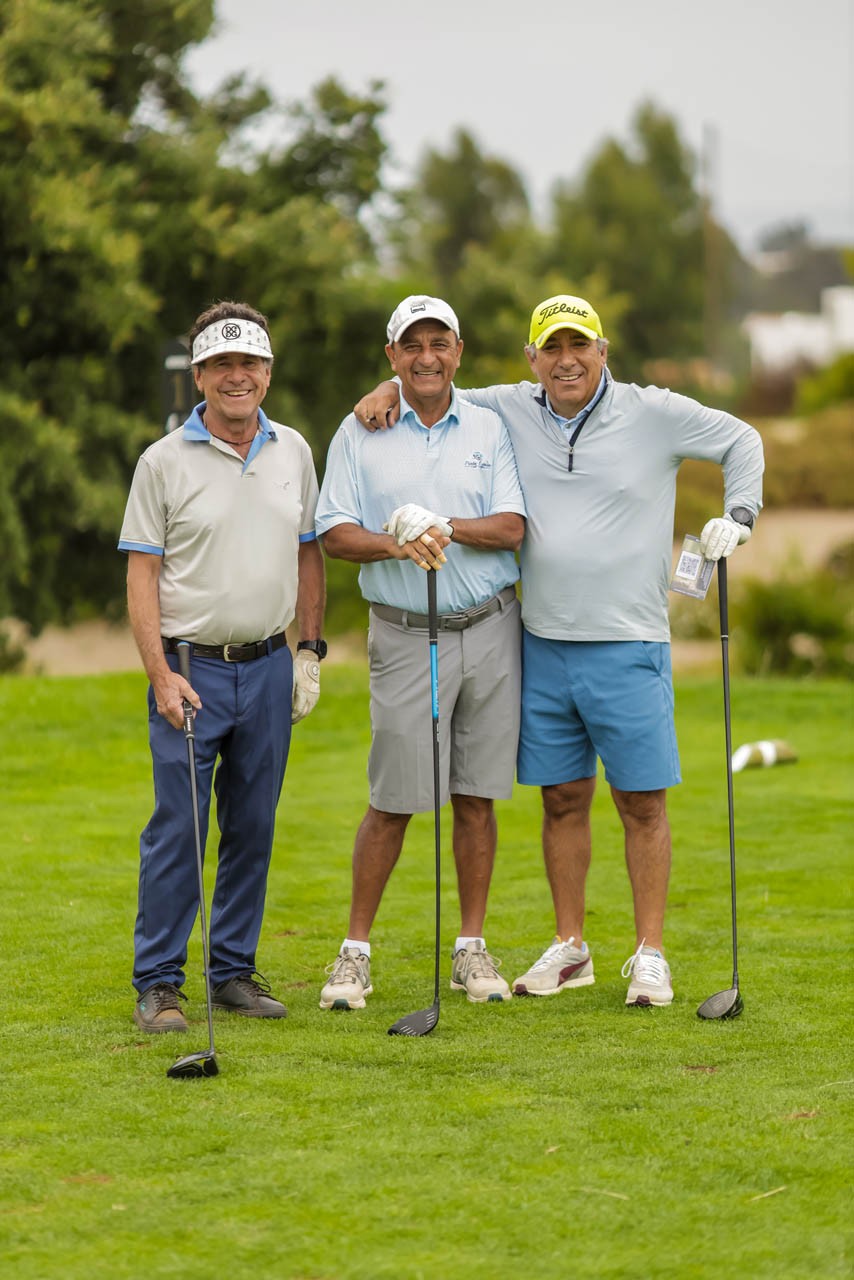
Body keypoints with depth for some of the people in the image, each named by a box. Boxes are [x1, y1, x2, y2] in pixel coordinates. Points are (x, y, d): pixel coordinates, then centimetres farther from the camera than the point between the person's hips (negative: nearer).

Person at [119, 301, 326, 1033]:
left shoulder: (293, 452, 8)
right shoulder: (165, 463, -4)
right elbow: (142, 574, -5)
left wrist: (311, 652, 10)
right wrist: (161, 675, -13)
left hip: (269, 669, 4)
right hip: (191, 668, -4)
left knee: (253, 827, 8)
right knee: (177, 829, -5)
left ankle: (235, 970, 18)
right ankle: (159, 984, 1)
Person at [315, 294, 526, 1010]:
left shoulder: (489, 430, 6)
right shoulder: (359, 433, 3)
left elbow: (512, 527, -3)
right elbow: (336, 534, -3)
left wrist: (444, 527, -18)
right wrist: (400, 545, -20)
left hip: (490, 630, 2)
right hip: (406, 636, -2)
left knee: (477, 796, 5)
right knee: (393, 803, -3)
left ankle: (472, 948, 13)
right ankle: (356, 951, 7)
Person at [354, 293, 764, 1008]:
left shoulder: (654, 414, 0)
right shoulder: (510, 412, 7)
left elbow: (740, 440, 12)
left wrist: (738, 516, 1)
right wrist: (391, 389, 1)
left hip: (628, 648, -3)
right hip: (542, 647, 3)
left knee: (642, 803, -1)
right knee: (562, 799, 8)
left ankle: (650, 956, 7)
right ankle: (570, 949, 19)